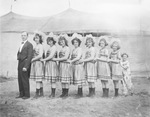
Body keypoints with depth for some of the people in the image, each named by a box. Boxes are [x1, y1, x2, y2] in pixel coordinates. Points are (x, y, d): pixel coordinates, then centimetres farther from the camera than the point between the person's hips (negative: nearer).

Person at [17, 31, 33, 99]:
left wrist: (26, 66, -20)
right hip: (20, 63, 8)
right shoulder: (21, 44, 17)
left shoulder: (29, 45, -9)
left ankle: (27, 95, 6)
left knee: (25, 79, -4)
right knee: (20, 79, 10)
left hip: (25, 64, -8)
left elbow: (29, 56, -15)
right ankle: (21, 94, 19)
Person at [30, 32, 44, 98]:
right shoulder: (35, 46, 16)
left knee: (38, 79, -7)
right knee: (39, 80, 11)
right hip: (34, 63, 8)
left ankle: (37, 93, -3)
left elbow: (40, 56, -17)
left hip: (38, 63, -8)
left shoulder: (40, 46, -8)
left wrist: (32, 59, -11)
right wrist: (32, 60, 4)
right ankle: (41, 93, 18)